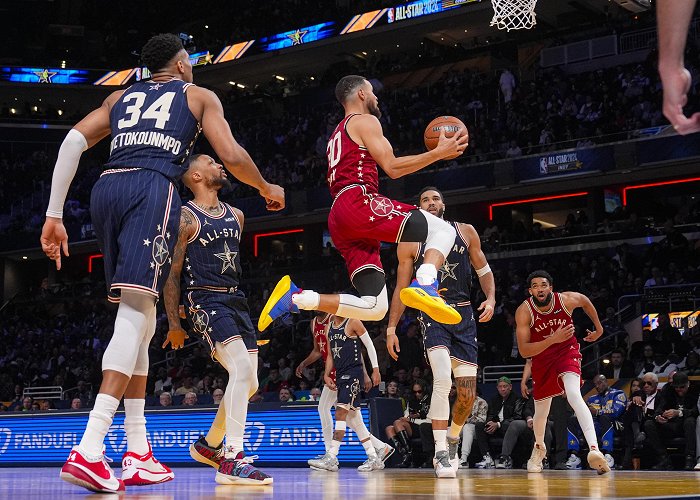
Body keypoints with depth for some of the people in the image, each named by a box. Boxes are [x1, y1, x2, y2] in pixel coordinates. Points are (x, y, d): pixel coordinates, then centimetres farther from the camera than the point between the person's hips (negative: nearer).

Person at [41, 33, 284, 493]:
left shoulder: (120, 97, 30)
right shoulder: (199, 96, 19)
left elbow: (73, 141, 15)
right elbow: (233, 158, 7)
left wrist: (54, 215, 11)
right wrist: (268, 188, 27)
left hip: (106, 187, 5)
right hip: (152, 188, -5)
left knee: (140, 318, 13)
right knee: (137, 312, -13)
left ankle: (138, 456, 13)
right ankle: (88, 451, -30)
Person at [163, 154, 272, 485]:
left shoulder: (236, 216, 16)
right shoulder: (185, 218, -6)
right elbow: (171, 273, -6)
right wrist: (174, 324, -7)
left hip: (236, 301, 8)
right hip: (205, 302, -8)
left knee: (249, 383, 9)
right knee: (242, 369, -26)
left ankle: (207, 445, 30)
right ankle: (231, 461, -27)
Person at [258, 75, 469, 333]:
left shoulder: (337, 135, 33)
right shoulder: (365, 121, 6)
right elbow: (392, 167, -5)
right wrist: (439, 153, -2)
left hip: (339, 221, 9)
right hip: (360, 202, -8)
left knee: (374, 307, 3)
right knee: (443, 230, -7)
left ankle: (295, 297, -5)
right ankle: (424, 286, -33)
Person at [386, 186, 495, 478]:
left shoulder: (466, 232, 8)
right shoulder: (410, 242, 4)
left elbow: (483, 270, 11)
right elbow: (401, 288, 7)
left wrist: (491, 299, -7)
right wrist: (391, 328, 3)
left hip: (464, 315, 3)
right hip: (433, 315, -2)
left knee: (468, 393, 1)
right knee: (442, 378, -24)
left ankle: (453, 439, 30)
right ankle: (441, 453, -16)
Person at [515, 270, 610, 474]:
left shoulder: (567, 300, -19)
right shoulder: (524, 311, -23)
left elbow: (585, 301, 7)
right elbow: (523, 351, -26)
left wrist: (598, 328, 15)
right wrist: (553, 339, -37)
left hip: (567, 352, -2)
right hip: (541, 358, 2)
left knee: (574, 394, -30)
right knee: (541, 410, 14)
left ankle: (594, 449, -43)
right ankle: (539, 448, 47)